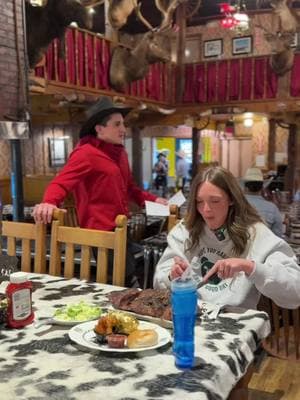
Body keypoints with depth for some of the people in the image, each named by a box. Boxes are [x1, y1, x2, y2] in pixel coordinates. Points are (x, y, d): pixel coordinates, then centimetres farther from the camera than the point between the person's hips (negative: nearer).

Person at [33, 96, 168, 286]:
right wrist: (49, 202, -44)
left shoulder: (120, 152, 16)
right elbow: (61, 183, -24)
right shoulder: (86, 153, -13)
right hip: (101, 230, -9)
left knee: (128, 277, 17)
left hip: (119, 228, 9)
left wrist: (153, 200, 13)